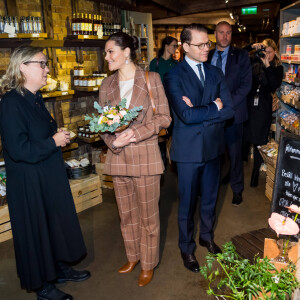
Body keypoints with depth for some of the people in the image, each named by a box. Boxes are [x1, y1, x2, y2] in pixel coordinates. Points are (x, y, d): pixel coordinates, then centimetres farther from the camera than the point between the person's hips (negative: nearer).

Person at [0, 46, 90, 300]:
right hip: (29, 182, -9)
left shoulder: (35, 99, 8)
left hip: (49, 177, 9)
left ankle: (60, 269, 42)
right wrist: (54, 141, -18)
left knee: (57, 223, 20)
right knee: (35, 230, 7)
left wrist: (59, 137, 6)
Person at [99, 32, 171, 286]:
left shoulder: (151, 79, -5)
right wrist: (112, 141, -12)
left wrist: (136, 133, -19)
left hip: (145, 157, -4)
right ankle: (133, 257, 39)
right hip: (118, 158, 5)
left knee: (148, 215, 9)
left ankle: (148, 264, 29)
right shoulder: (107, 84, 7)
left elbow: (164, 117, -7)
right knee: (126, 214, 18)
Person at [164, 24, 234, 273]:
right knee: (188, 203, 9)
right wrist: (214, 108, -11)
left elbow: (229, 110, -4)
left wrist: (199, 112, -16)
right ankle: (187, 249, 30)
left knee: (210, 197, 20)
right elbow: (186, 115, -23)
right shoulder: (174, 77, -11)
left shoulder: (215, 73, 6)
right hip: (189, 149, -5)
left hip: (213, 146, 5)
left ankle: (207, 236, 44)